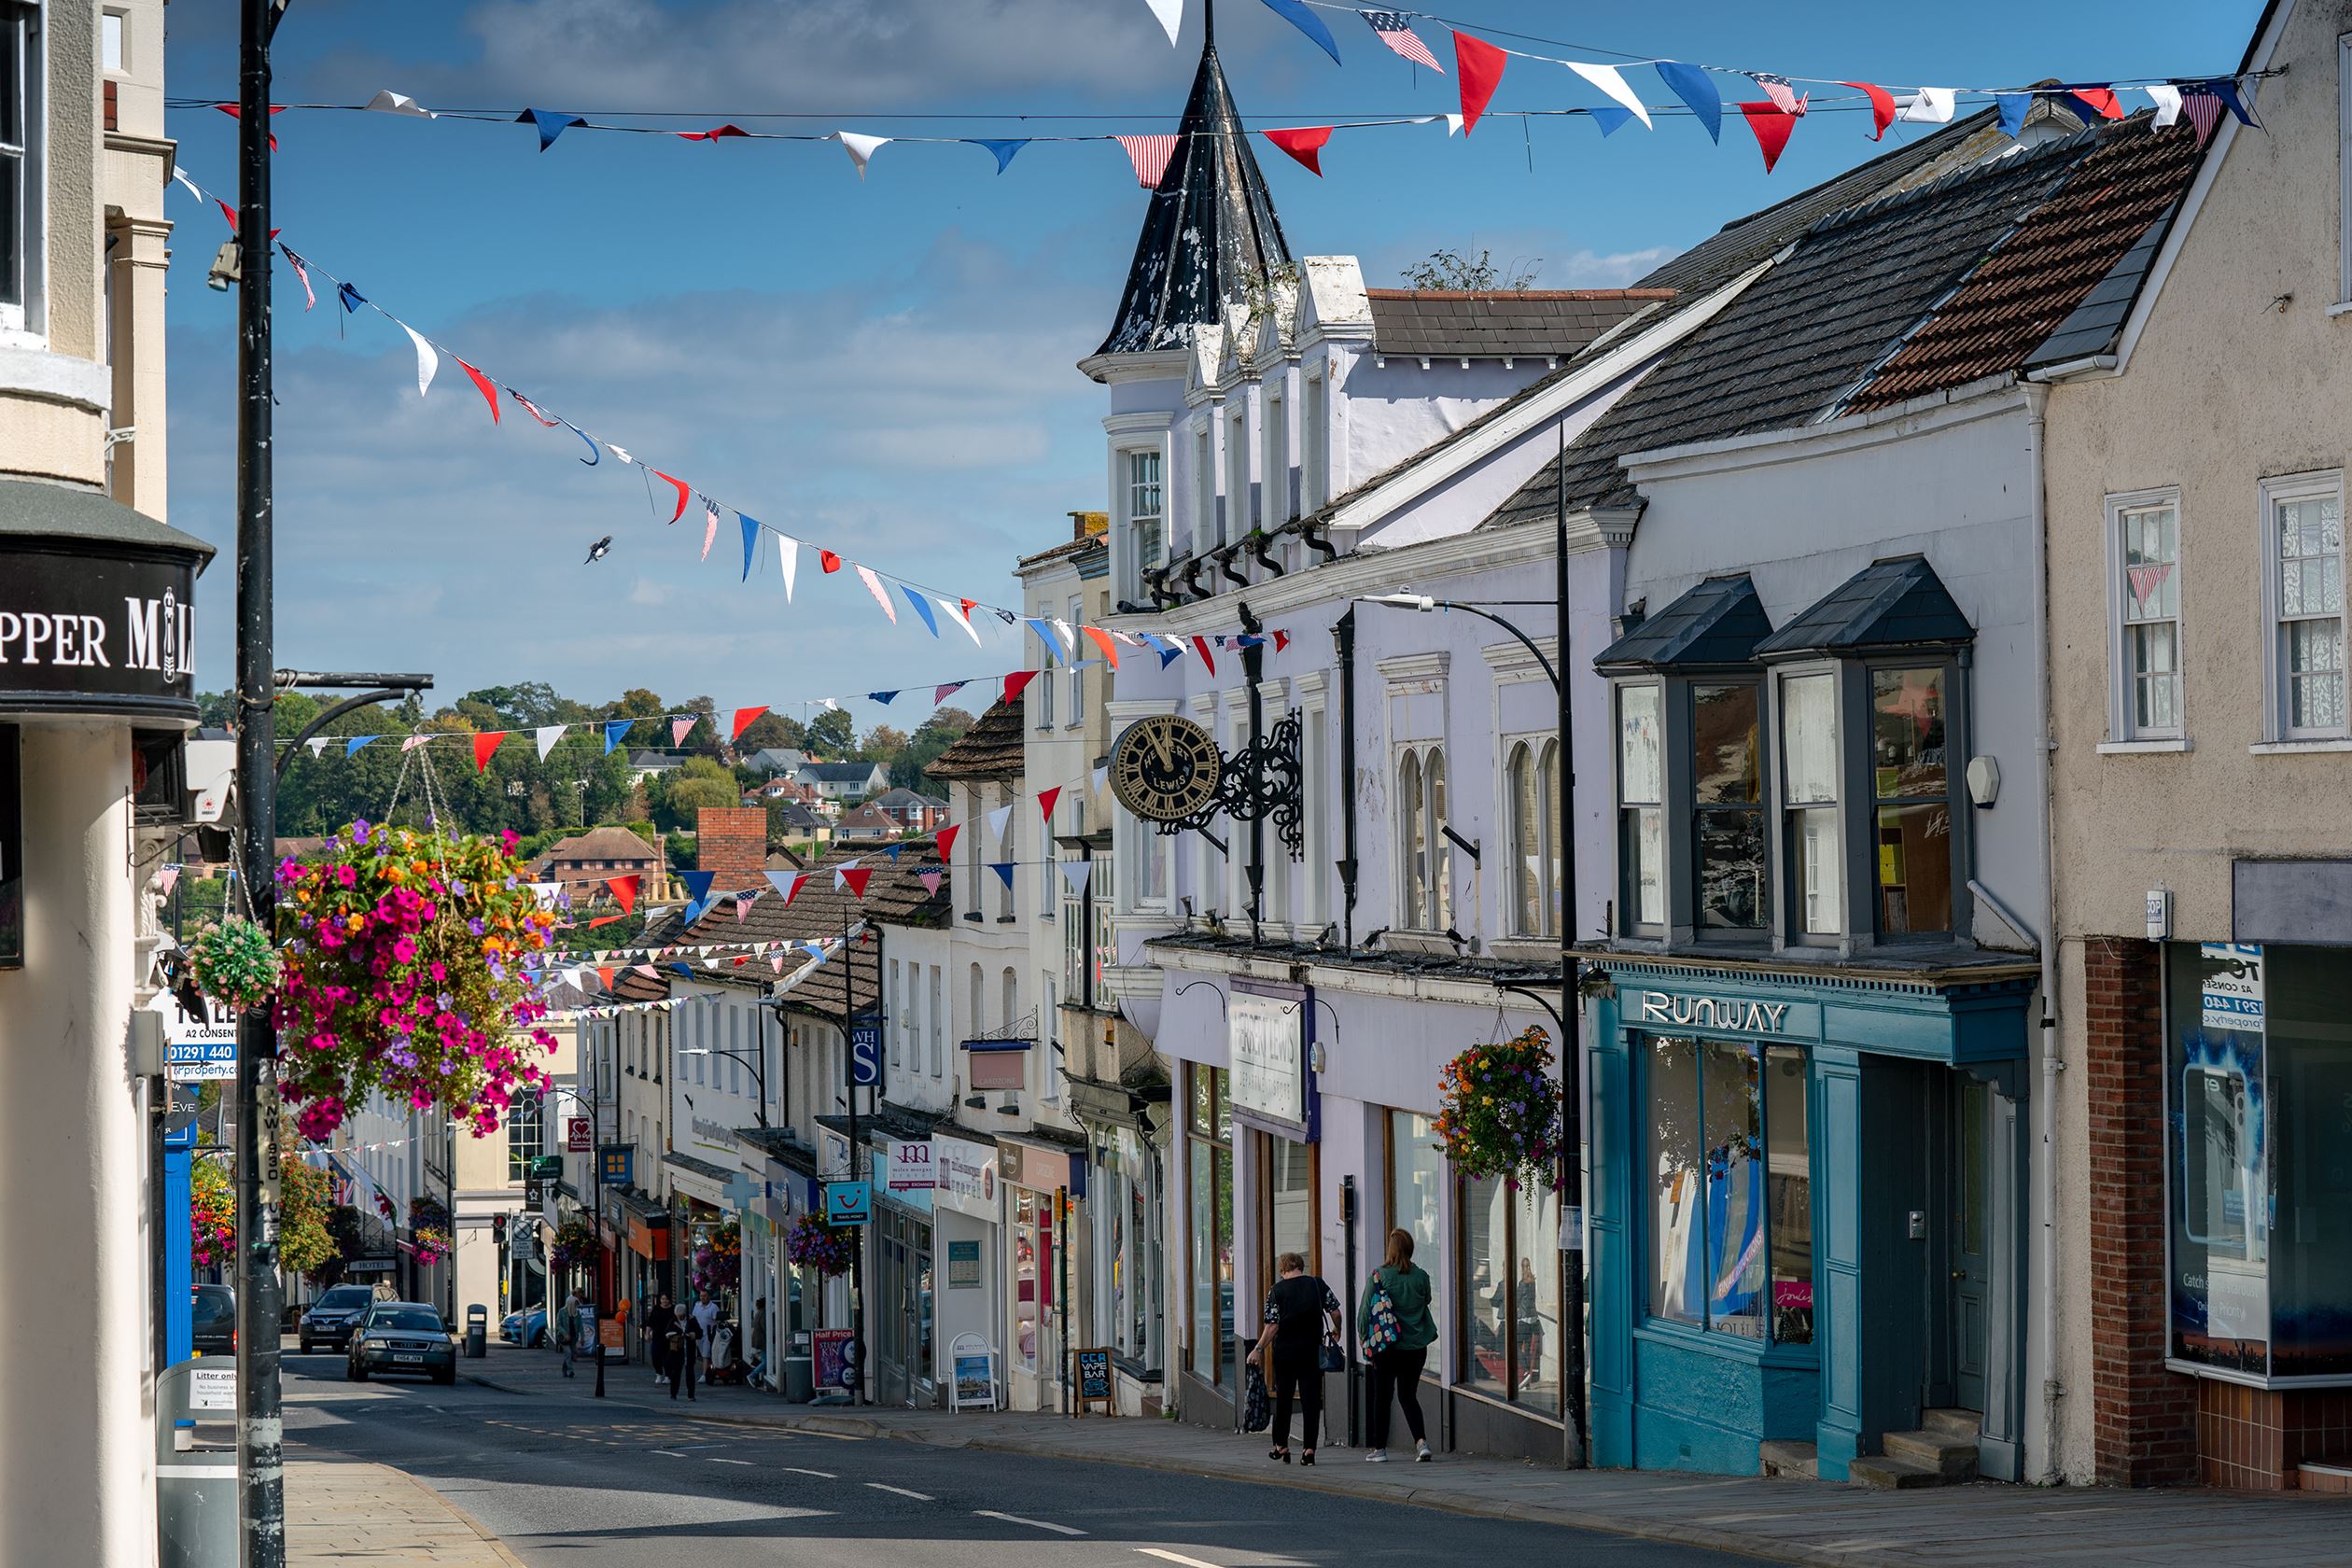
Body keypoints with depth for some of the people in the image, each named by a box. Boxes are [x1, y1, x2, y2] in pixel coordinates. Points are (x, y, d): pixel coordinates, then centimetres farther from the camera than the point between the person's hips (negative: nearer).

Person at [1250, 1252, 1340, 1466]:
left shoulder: (1277, 1290, -5)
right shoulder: (1318, 1285, 0)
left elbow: (1273, 1326, -10)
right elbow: (1335, 1312, -1)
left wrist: (1259, 1349, -3)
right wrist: (1336, 1331, 18)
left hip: (1284, 1352, -1)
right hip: (1312, 1350, 1)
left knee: (1283, 1398, 13)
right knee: (1311, 1399, 2)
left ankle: (1281, 1446, 19)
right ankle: (1309, 1449, -5)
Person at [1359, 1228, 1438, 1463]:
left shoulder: (1378, 1276, -11)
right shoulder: (1421, 1276, -4)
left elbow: (1366, 1310, -6)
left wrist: (1365, 1339, 3)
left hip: (1387, 1347, -3)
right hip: (1416, 1347, 3)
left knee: (1381, 1397, 9)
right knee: (1408, 1396, 12)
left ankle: (1379, 1448, 13)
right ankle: (1421, 1441, -6)